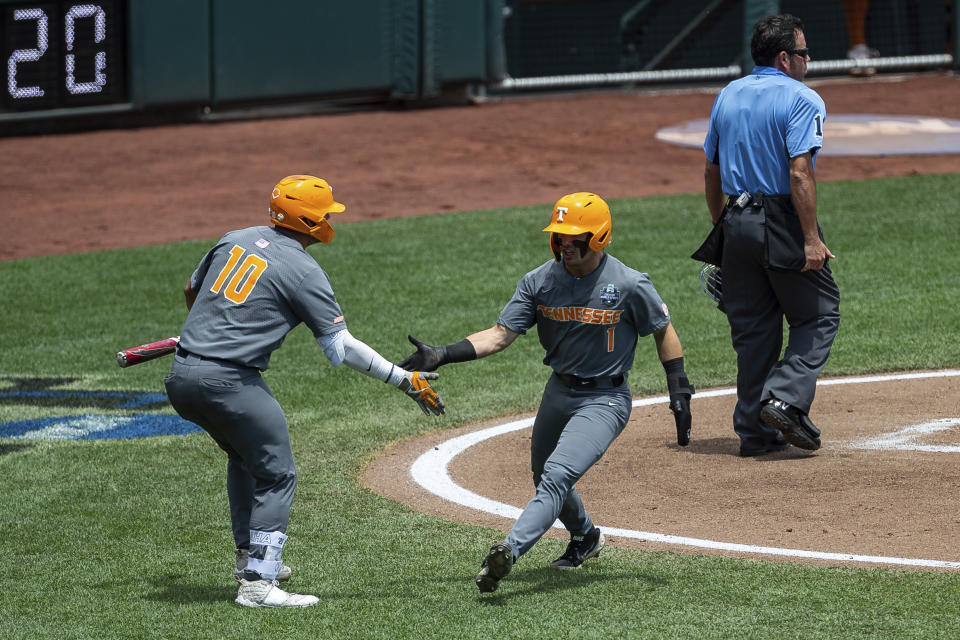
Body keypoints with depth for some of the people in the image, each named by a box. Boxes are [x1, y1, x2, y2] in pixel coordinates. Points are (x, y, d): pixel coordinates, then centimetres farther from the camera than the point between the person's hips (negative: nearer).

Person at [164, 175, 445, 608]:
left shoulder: (236, 240, 13)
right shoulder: (303, 271, -8)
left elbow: (191, 291, 28)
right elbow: (341, 347, -10)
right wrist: (405, 380, -4)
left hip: (181, 375, 8)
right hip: (229, 381, -8)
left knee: (245, 455, 28)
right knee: (275, 475, 0)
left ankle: (250, 556, 35)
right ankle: (257, 582, -7)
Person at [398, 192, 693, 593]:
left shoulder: (630, 286, -16)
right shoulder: (540, 282, -6)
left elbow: (663, 332, -1)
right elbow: (500, 335, -10)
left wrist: (679, 391, -6)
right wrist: (443, 356, -22)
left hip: (605, 399, -6)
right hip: (559, 391, 6)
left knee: (557, 476, -24)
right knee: (545, 480, 21)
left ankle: (510, 550, -39)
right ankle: (585, 538, 50)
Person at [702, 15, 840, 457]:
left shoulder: (727, 97, 12)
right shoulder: (801, 99, -10)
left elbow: (711, 172, 17)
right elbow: (800, 173, -20)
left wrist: (721, 229, 25)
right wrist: (811, 239, -20)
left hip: (737, 221, 7)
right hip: (784, 222, -6)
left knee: (753, 328, 11)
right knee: (819, 316, 6)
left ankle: (755, 432, 10)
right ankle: (786, 400, -12)